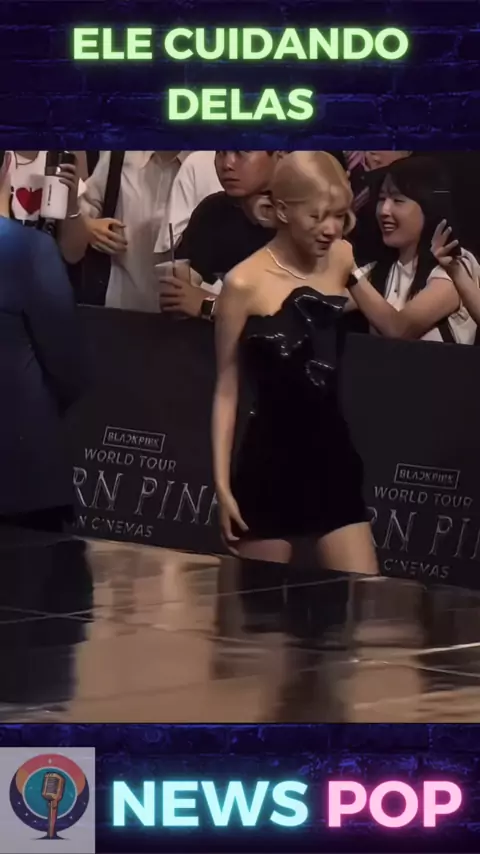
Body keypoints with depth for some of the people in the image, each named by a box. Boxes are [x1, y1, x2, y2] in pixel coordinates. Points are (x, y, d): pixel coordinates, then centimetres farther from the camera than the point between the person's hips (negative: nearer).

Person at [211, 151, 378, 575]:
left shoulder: (341, 260, 2)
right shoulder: (246, 283, -11)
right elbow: (227, 387, -6)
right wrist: (222, 482, -7)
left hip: (334, 457, 4)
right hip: (269, 465, -4)